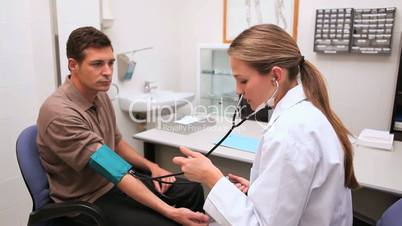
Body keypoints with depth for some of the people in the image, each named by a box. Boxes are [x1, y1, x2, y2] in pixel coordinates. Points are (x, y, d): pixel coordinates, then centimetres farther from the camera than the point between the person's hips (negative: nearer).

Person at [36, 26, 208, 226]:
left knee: (192, 191, 2)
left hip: (114, 182, 8)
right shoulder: (60, 113, -26)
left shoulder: (100, 96, 2)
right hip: (86, 202, -7)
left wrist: (152, 167, 2)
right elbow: (113, 170, -31)